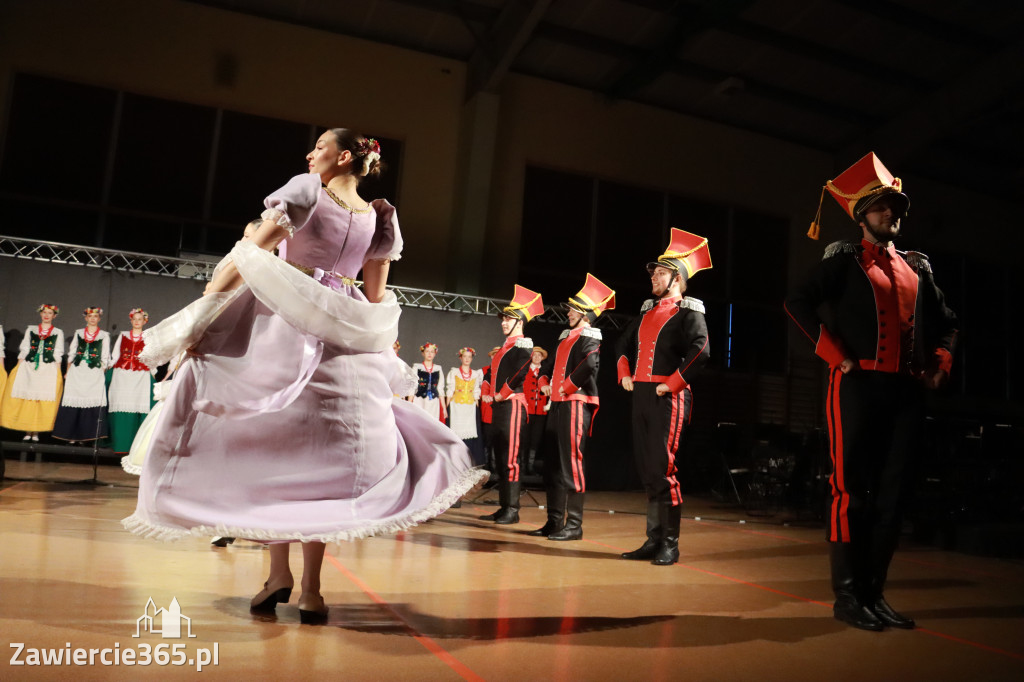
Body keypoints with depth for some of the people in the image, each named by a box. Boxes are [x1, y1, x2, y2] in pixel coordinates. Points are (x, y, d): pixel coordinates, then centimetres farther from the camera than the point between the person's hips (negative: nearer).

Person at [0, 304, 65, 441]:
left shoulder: (58, 333, 10)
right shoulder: (31, 329, 14)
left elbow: (58, 355, 6)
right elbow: (24, 350, 11)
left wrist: (57, 373, -3)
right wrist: (18, 368, 2)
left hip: (49, 369, -2)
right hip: (28, 368, 2)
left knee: (43, 400, -6)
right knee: (26, 399, -3)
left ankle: (36, 432, -1)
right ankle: (27, 432, 3)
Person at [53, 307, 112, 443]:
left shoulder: (104, 335, 8)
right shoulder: (78, 333, 14)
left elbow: (105, 358, 6)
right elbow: (71, 353, 14)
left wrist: (102, 374, -1)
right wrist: (68, 372, 8)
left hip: (94, 373, -2)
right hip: (76, 372, 2)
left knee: (92, 401, -9)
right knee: (74, 401, -2)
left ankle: (85, 435, -4)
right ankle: (72, 434, 5)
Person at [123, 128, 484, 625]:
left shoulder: (305, 190, -2)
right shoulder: (378, 218, 11)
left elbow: (246, 258, -8)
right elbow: (377, 300, 14)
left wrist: (198, 317, -6)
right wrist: (380, 357, 23)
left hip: (284, 327, -3)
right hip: (343, 341, 4)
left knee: (270, 445, 7)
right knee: (325, 454, 4)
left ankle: (279, 572, 5)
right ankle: (311, 589, 4)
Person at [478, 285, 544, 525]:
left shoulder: (522, 345, -9)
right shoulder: (505, 346, 19)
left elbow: (519, 375, -21)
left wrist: (502, 395, -14)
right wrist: (491, 396, 9)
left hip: (512, 405, -10)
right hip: (499, 406, 10)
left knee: (510, 459, -9)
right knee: (500, 458, 11)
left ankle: (512, 510, -4)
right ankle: (504, 507, 17)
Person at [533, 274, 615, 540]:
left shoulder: (589, 337, -8)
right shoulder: (565, 337, 19)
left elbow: (591, 364, -28)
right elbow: (553, 365, 29)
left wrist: (568, 386, -18)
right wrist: (545, 382, 9)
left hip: (576, 404, -9)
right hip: (558, 404, 10)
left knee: (572, 463, -7)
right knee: (553, 463, 11)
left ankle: (574, 525, 0)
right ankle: (554, 521, 20)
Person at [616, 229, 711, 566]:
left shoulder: (689, 311, -4)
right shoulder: (648, 310, 19)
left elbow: (700, 351, -20)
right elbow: (625, 343, 29)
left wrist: (672, 383, -19)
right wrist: (625, 374, 15)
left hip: (668, 398, -8)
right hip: (641, 395, 8)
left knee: (663, 469, -8)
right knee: (647, 470, 10)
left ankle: (670, 544, 3)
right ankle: (653, 540, 18)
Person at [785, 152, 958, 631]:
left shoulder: (917, 267, 19)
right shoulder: (844, 259, 3)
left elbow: (946, 321, 29)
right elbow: (799, 302, -11)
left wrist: (941, 364, 13)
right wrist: (836, 356, -14)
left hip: (907, 392, 6)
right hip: (859, 386, -6)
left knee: (891, 496, 7)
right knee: (853, 492, -5)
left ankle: (874, 593, 17)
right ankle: (847, 596, 4)